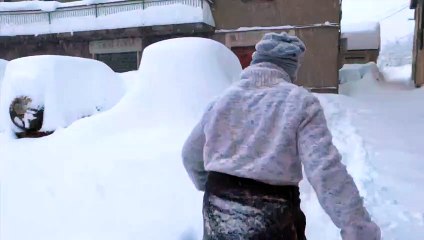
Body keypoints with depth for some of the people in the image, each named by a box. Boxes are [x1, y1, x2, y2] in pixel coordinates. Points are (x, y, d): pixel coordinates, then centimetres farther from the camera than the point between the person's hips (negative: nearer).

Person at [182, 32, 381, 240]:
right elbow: (327, 171, -20)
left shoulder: (222, 99, 4)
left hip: (218, 219, 5)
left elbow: (190, 156, 15)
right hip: (272, 223, -4)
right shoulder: (301, 102, -9)